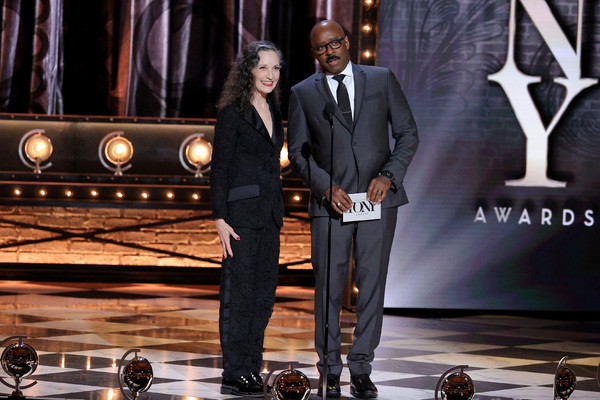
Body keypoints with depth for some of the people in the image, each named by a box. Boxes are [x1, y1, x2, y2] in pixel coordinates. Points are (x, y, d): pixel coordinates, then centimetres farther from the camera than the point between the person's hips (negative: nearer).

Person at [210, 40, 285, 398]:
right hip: (241, 210, -8)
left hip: (269, 213, 8)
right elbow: (219, 168, -10)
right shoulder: (233, 112, -8)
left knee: (265, 290, 8)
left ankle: (252, 369, 15)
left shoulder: (274, 112, 13)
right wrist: (220, 218, -16)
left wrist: (278, 213, 18)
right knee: (239, 291, -5)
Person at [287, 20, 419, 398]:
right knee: (328, 286, -1)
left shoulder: (382, 79, 6)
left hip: (378, 197, 0)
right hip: (330, 200, 0)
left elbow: (408, 133, 7)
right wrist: (326, 187, -9)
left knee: (372, 284, 0)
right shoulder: (303, 93, 6)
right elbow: (298, 150, 6)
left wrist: (389, 176, -7)